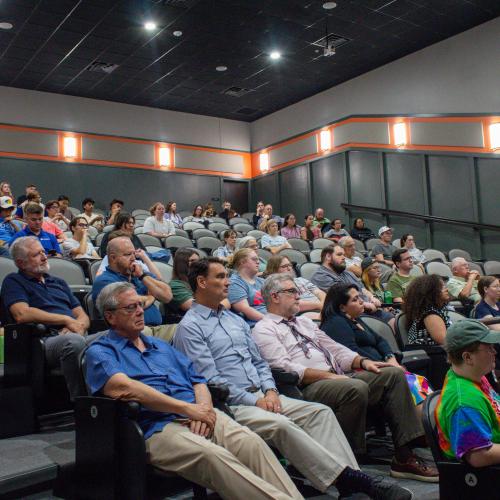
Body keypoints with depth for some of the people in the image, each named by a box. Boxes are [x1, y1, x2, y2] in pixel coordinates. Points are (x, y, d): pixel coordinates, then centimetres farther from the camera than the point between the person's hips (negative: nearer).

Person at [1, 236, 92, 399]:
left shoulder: (59, 282, 30)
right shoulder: (13, 282, 12)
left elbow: (83, 316, 22)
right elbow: (22, 314, -8)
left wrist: (78, 326, -3)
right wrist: (67, 320, -6)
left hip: (77, 337, 6)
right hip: (46, 340, -5)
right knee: (74, 341, -39)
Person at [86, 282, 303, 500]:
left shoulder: (161, 345, 29)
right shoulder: (100, 352, 7)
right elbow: (123, 388, -14)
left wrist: (204, 408, -3)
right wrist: (187, 408, -16)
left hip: (198, 416, 6)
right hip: (157, 426, -6)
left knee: (252, 443, -23)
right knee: (213, 455, -34)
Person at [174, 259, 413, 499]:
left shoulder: (235, 320, 20)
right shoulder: (189, 327, -4)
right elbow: (209, 379, -13)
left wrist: (270, 391, -1)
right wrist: (254, 401, -14)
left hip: (261, 396, 8)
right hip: (231, 406, -8)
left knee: (320, 412, -11)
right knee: (280, 425, -33)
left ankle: (349, 480, -19)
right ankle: (343, 477, -28)